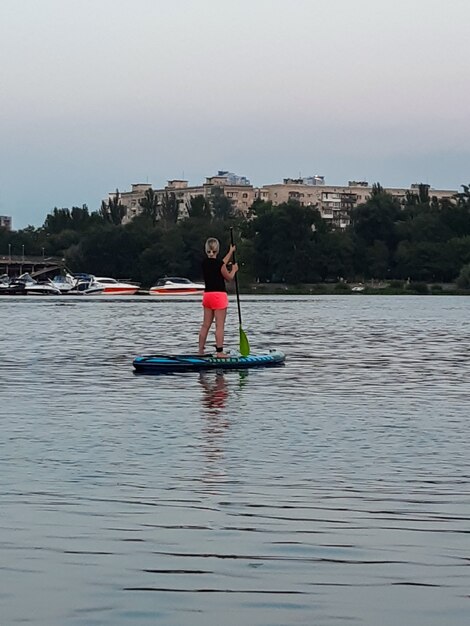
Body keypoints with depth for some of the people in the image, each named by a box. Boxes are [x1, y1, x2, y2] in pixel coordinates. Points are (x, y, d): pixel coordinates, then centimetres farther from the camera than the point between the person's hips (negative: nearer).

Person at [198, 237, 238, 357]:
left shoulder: (205, 263, 6)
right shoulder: (219, 263, -14)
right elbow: (229, 277, -1)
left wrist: (231, 252, 34)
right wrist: (234, 269, 19)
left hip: (207, 295, 7)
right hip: (219, 295, -7)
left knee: (205, 325, 12)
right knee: (220, 326, -3)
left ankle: (200, 350, 15)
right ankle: (219, 352, -3)